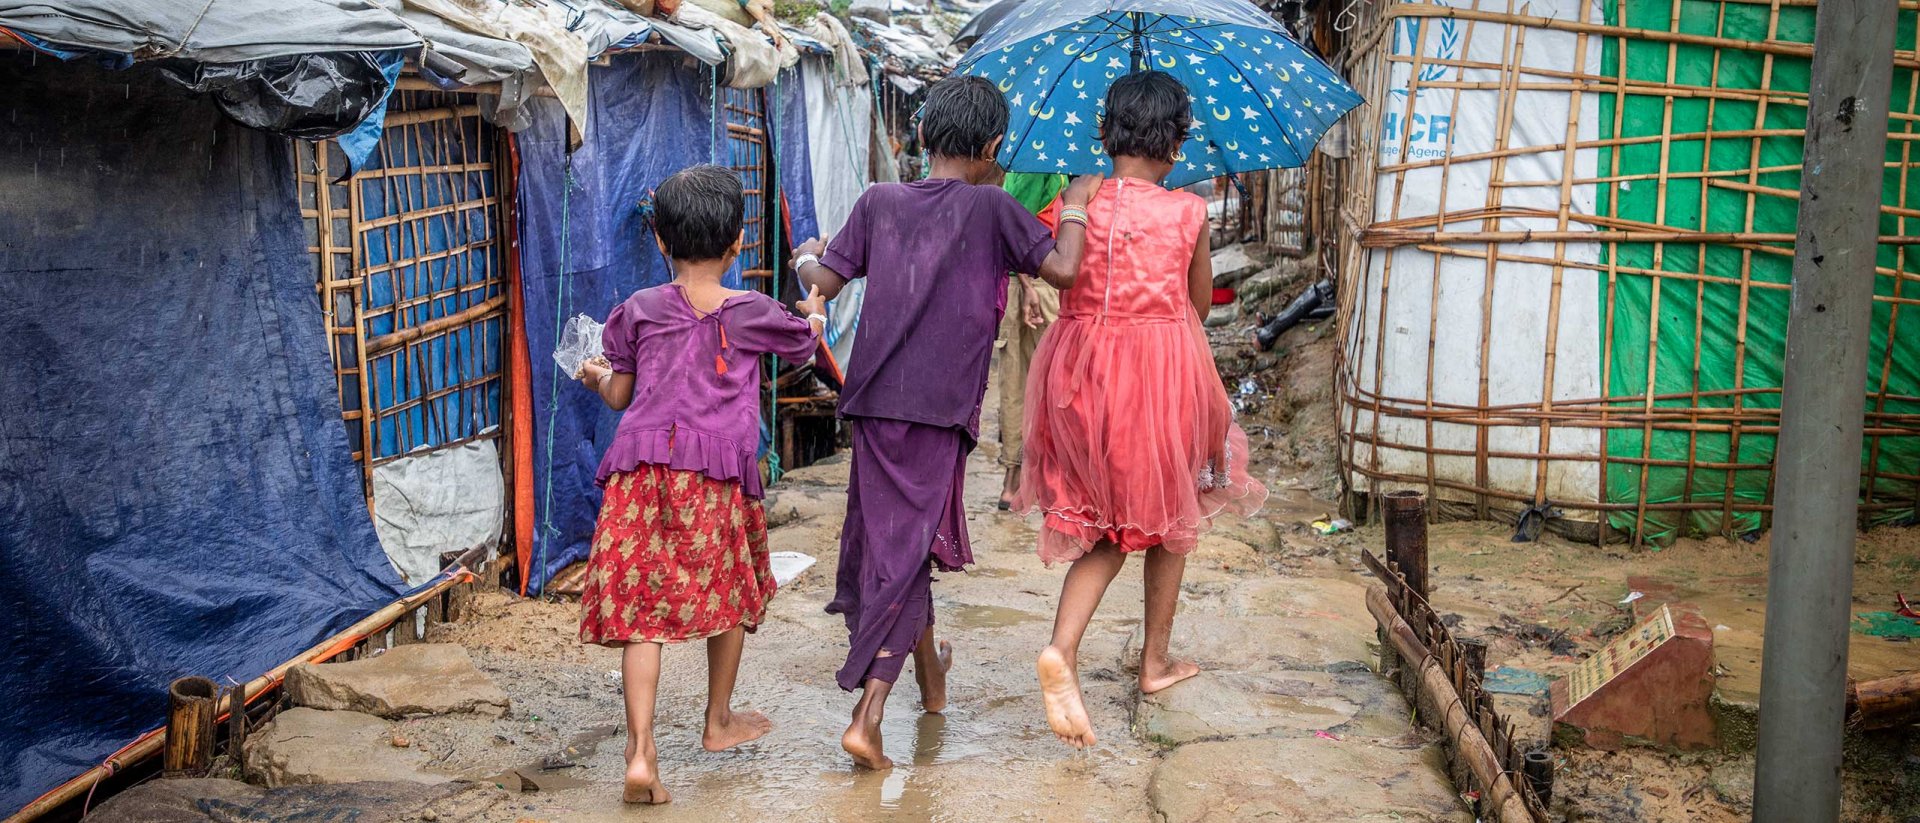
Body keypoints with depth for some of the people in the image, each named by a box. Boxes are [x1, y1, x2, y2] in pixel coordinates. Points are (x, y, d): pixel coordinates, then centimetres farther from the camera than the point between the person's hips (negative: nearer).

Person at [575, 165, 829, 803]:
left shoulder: (638, 311, 7)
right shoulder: (753, 313, 5)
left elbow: (619, 396, 15)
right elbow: (805, 343, 25)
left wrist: (594, 376, 38)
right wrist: (814, 310, 47)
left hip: (643, 472, 0)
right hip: (718, 478, 0)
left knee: (641, 610, -2)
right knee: (729, 595, 21)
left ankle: (641, 753, -14)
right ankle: (718, 721, 37)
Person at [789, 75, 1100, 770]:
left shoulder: (880, 201, 7)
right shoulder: (992, 206, -2)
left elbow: (826, 281, 7)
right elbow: (1062, 269, -8)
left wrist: (804, 258, 29)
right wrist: (1077, 203, 9)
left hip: (875, 399, 4)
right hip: (942, 405, -4)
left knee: (896, 536, 18)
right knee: (904, 547, -2)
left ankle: (930, 673, 38)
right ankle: (866, 718, -10)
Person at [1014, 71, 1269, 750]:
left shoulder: (1074, 206, -2)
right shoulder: (1188, 212, -6)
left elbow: (1061, 289, -1)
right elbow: (1201, 303, 4)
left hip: (1082, 368, 2)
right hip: (1164, 369, -2)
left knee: (1103, 523, 14)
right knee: (1169, 512, 21)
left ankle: (1062, 650, -10)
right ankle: (1156, 661, 32)